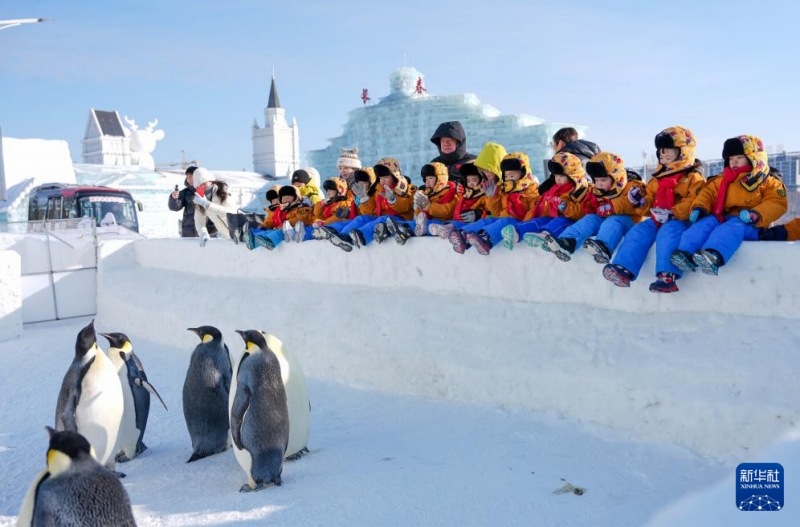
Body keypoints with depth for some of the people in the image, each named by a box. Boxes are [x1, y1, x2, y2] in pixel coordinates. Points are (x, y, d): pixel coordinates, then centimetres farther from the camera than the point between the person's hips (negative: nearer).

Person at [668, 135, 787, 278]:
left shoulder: (768, 182, 10)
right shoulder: (722, 180, 23)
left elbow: (777, 202, -3)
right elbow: (708, 193, 16)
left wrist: (756, 215, -23)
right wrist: (699, 207, -9)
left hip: (750, 226, -4)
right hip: (722, 219, 4)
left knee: (733, 226, -39)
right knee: (707, 221, -29)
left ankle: (713, 256, -70)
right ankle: (685, 253, -54)